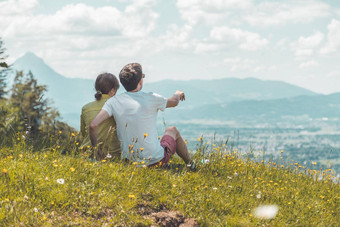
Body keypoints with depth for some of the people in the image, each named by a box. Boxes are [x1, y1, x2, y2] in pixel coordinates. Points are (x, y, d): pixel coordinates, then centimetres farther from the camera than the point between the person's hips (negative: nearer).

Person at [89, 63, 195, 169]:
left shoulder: (113, 102, -8)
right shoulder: (151, 99, -13)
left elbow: (93, 126, -17)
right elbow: (174, 102, 8)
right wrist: (178, 94, 32)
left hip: (129, 162, 3)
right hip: (156, 161, -3)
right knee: (172, 131, 30)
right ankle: (190, 165, 49)